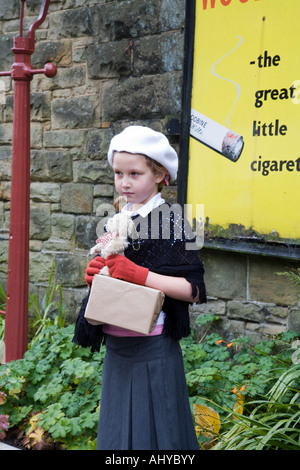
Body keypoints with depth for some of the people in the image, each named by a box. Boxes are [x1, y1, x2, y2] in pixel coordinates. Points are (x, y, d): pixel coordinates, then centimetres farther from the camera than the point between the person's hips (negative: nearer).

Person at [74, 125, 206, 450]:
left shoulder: (171, 222, -10)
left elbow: (193, 290, -16)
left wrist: (139, 274, -21)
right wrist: (95, 274, -1)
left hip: (153, 350, -7)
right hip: (115, 347, 7)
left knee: (152, 433, 2)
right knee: (116, 432, 15)